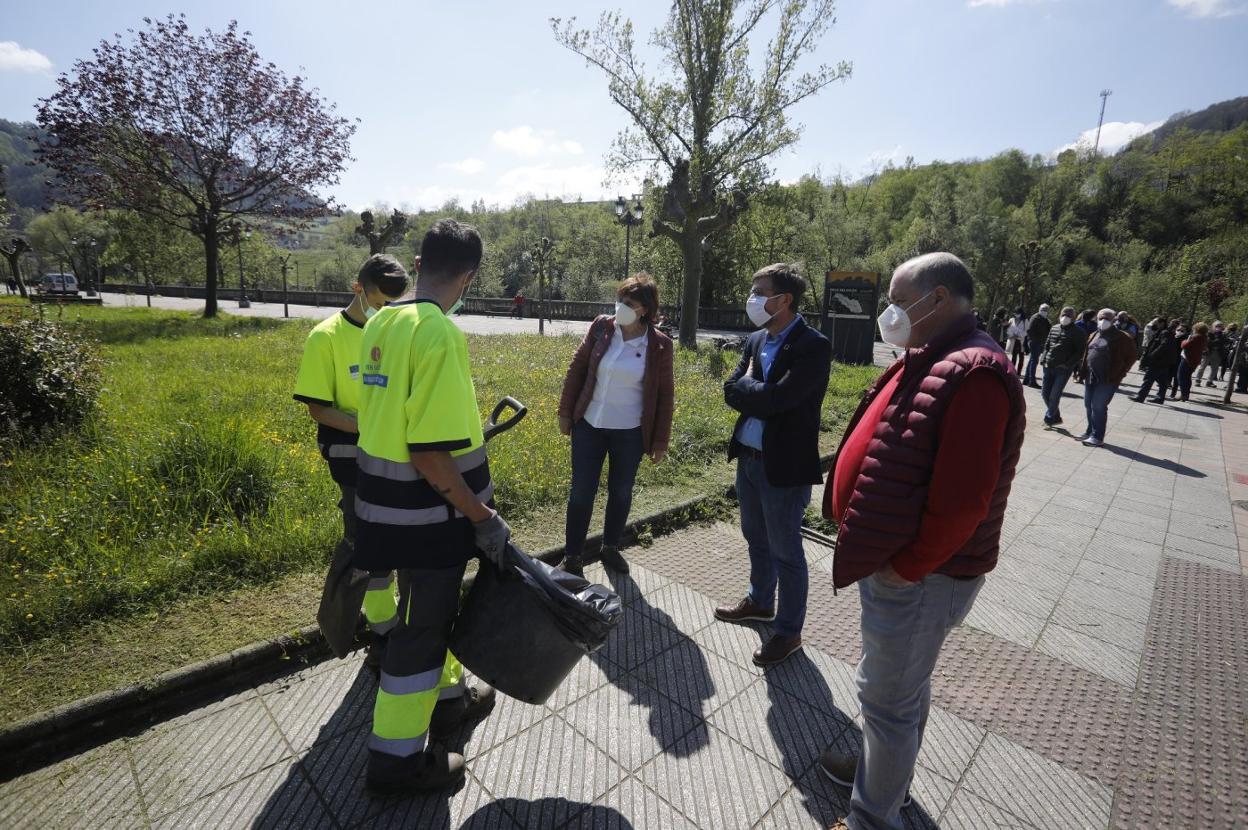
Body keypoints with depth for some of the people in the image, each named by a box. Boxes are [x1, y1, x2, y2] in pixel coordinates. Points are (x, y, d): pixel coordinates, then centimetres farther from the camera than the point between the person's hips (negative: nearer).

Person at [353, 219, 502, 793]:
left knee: (430, 606, 25)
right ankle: (397, 760, 28)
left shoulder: (380, 323, 4)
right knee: (424, 622, 9)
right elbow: (430, 456, -27)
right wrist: (483, 518, -18)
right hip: (428, 509, -9)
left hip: (384, 499, 9)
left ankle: (447, 697, 47)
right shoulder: (440, 334, -24)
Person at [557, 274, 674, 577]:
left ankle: (611, 548, 36)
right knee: (581, 492, 6)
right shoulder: (601, 327, -5)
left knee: (621, 493, 14)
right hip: (589, 426, 1)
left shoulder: (659, 345, -8)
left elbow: (664, 395, -2)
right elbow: (577, 368, 3)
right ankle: (572, 556, 21)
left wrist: (660, 440, -2)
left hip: (630, 433, 0)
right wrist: (566, 412, 3)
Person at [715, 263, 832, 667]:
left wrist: (748, 383, -8)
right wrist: (762, 395, -16)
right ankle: (760, 601, 46)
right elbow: (731, 392, 0)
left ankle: (789, 631, 27)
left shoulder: (813, 346, -17)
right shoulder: (755, 341, 7)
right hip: (748, 458, 8)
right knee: (756, 539, 24)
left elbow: (777, 398, -26)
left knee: (785, 551, 8)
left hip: (784, 466, -7)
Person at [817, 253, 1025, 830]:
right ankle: (882, 774, 47)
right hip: (892, 560, 10)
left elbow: (961, 500, -28)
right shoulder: (931, 363, 10)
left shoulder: (973, 375, -23)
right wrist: (878, 548, 13)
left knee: (887, 696, 8)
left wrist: (904, 566, -18)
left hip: (914, 577, -10)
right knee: (903, 684, 26)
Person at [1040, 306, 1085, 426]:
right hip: (1049, 366, 6)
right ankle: (1055, 417, 24)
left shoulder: (1077, 332, -4)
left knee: (1054, 395, -3)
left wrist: (1067, 364, -16)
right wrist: (1044, 359, 5)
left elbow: (1080, 352, -7)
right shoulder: (1054, 328, 12)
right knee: (1045, 393, 8)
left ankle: (1049, 418, 13)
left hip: (1063, 369, -6)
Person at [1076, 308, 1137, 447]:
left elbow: (1131, 357, -2)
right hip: (1091, 377, 7)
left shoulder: (1121, 338, -5)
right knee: (1089, 405, 12)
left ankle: (1097, 437, 0)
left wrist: (1120, 373, -6)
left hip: (1108, 379, -7)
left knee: (1098, 406, -7)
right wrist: (1083, 370, 9)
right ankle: (1090, 432, 26)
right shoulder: (1094, 335, 14)